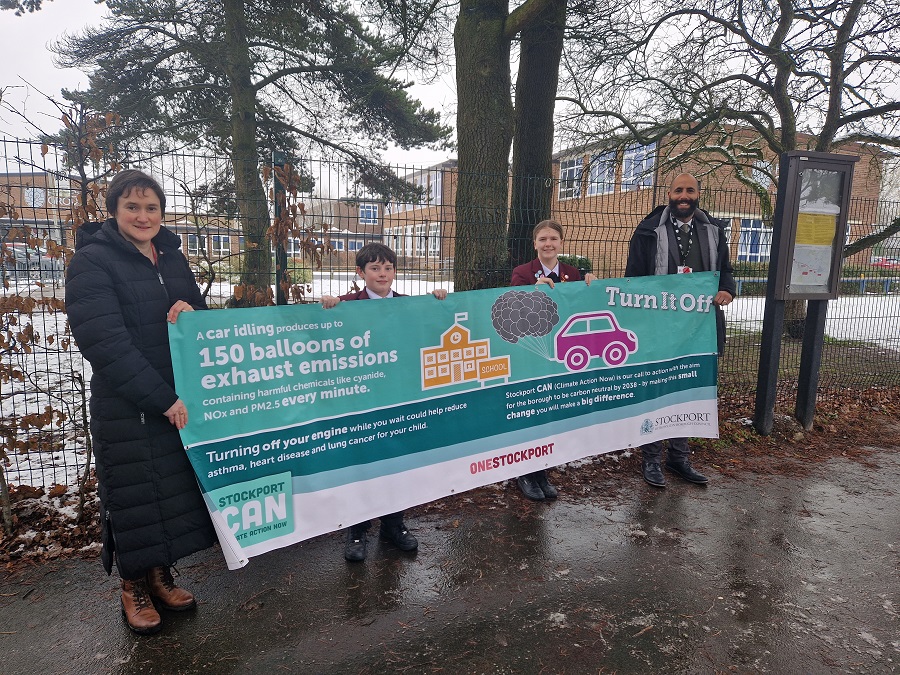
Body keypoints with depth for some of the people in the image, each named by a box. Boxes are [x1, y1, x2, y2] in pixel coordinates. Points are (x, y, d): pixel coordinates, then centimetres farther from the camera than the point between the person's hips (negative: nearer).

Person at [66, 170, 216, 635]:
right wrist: (163, 398, -21)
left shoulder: (171, 257, 10)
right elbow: (104, 342, -18)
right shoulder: (92, 262, -9)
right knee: (134, 496, 6)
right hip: (126, 408, -5)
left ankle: (161, 575, 32)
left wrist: (192, 311, -11)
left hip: (182, 399, 6)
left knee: (177, 490, 12)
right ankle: (133, 587, 28)